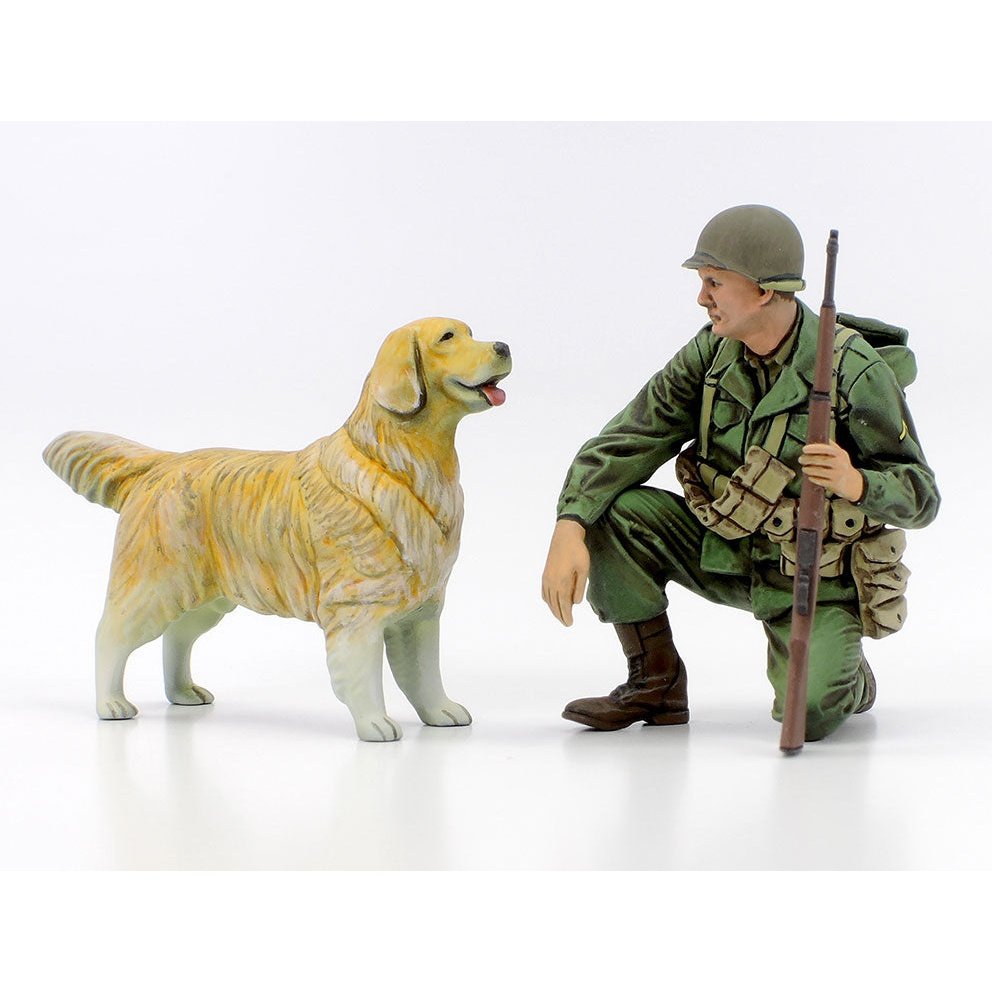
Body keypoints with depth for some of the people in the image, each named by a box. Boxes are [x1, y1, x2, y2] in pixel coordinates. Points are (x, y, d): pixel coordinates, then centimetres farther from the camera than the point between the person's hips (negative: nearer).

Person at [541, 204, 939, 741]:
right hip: (725, 553, 5)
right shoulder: (712, 352, -7)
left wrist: (857, 484, -39)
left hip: (817, 582, -4)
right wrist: (569, 529, -27)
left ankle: (846, 680, 13)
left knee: (808, 713, -27)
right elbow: (627, 441, -11)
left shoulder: (857, 375, -21)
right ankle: (655, 683, -1)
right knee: (613, 509, -18)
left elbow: (921, 497, -16)